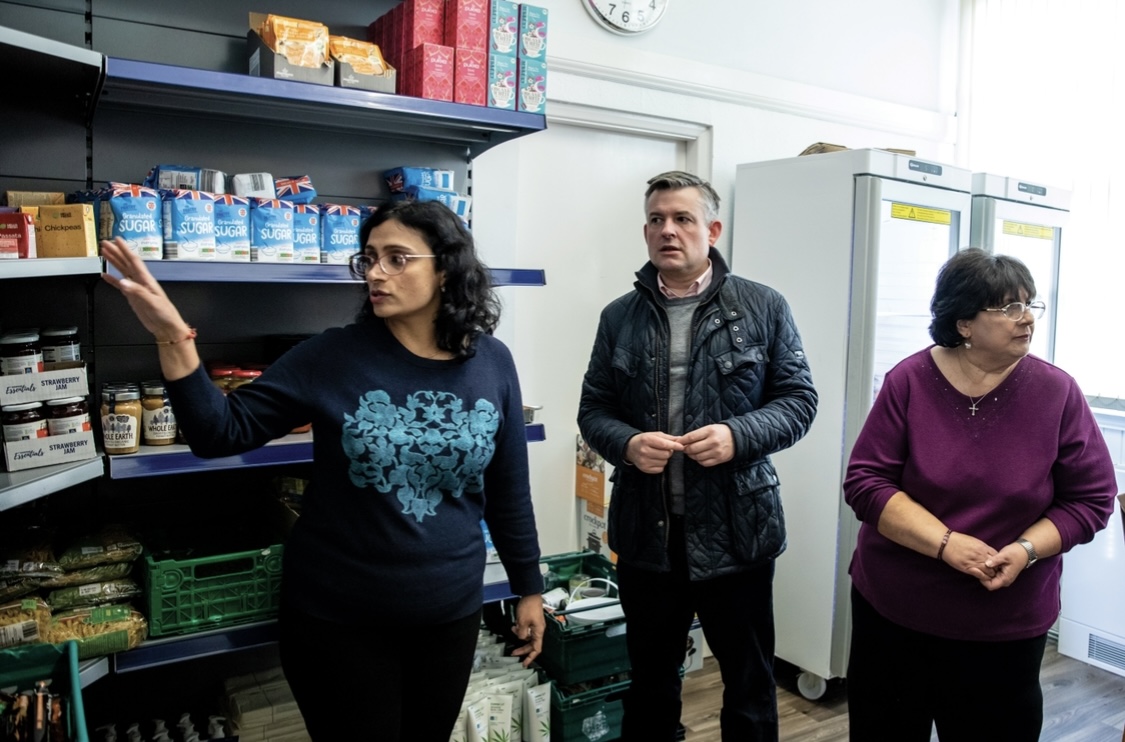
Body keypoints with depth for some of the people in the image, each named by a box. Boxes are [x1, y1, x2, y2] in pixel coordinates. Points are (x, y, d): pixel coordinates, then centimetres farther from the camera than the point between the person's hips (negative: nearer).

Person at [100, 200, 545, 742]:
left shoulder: (491, 364, -6)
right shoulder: (333, 356, -11)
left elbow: (508, 489, 2)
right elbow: (222, 433, -12)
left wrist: (528, 586, 8)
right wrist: (173, 336, -25)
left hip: (450, 613, 2)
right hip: (337, 617, -2)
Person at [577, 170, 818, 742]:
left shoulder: (763, 308, -2)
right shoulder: (619, 317, 4)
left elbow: (798, 399, 0)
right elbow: (593, 410, 7)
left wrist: (738, 436, -18)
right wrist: (627, 444, -15)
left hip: (735, 530, -1)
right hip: (646, 533, 2)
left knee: (750, 680, 17)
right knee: (650, 681, 20)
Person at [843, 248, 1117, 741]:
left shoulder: (1056, 392, -7)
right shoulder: (909, 381, -9)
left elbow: (1091, 498, -2)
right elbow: (865, 481, -12)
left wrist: (1025, 550, -18)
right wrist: (945, 543, -22)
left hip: (1005, 629, 1)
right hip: (892, 613, 0)